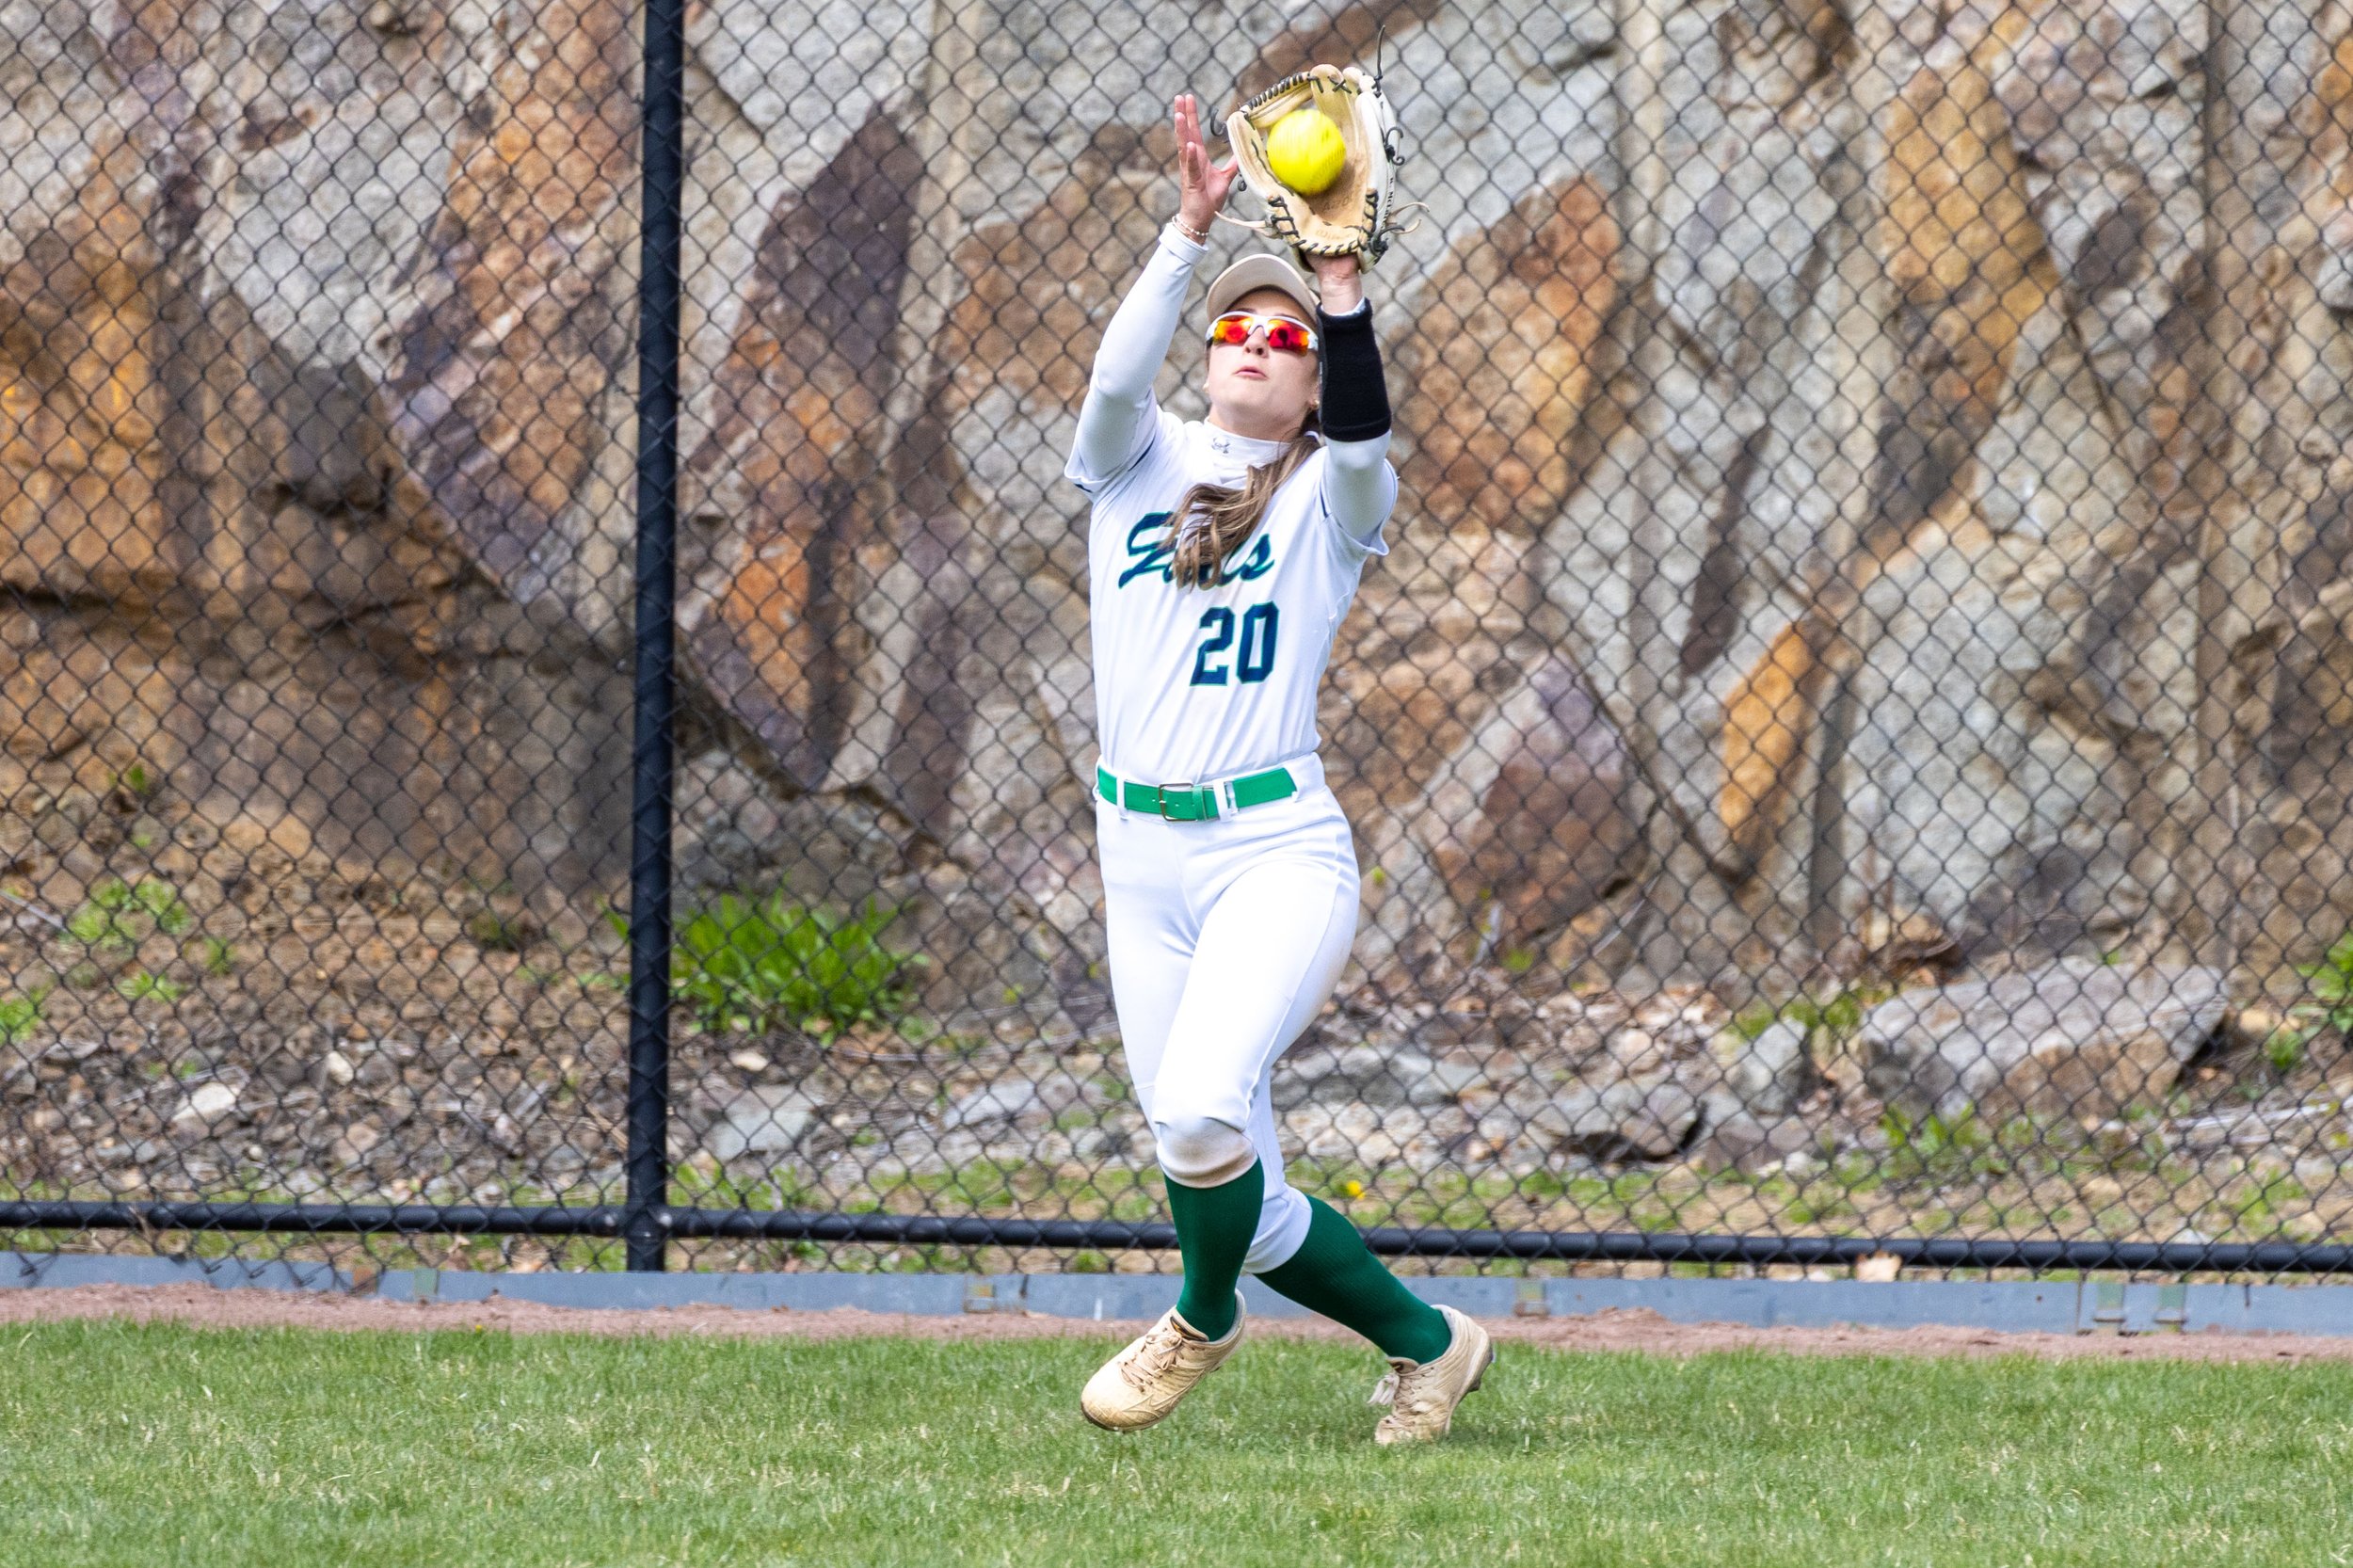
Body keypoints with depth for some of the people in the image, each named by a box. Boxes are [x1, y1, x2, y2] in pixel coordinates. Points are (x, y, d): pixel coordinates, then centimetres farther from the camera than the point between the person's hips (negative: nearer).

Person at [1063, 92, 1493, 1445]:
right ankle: (1427, 1345, 25)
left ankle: (1204, 1319, 4)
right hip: (1143, 859, 4)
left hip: (1278, 846, -4)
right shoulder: (1138, 464, 10)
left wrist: (1343, 282, -32)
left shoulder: (1332, 499, 4)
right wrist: (1190, 234, -24)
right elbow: (1117, 378, -13)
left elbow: (1362, 433, -20)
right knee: (1240, 1196, 4)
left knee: (1199, 1117, -25)